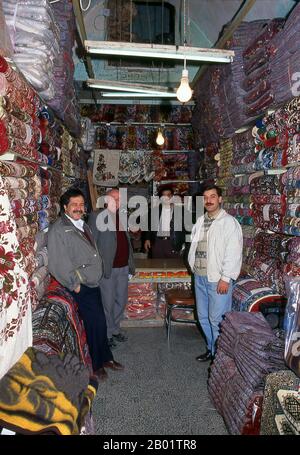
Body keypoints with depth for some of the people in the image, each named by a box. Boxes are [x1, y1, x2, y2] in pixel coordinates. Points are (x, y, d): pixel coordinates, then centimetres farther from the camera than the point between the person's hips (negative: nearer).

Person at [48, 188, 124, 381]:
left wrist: (99, 274, 15)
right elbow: (58, 263, -17)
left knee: (99, 322, 15)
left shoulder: (84, 226, 15)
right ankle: (98, 364, 14)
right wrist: (75, 284, -16)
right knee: (96, 323, -5)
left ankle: (106, 358, 30)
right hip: (80, 287, -8)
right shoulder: (58, 230, -12)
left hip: (94, 284, 8)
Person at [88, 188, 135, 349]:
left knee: (121, 300, 16)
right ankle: (107, 333, 22)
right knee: (108, 303, 4)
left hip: (123, 267, 7)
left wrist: (130, 264, 12)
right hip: (107, 268, -6)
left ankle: (115, 329, 35)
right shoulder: (97, 216, -8)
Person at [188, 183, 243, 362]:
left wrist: (225, 278, -19)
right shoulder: (200, 221, 11)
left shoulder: (229, 222, -11)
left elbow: (233, 253, -16)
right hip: (200, 277, 7)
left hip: (218, 279, -7)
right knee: (203, 317, 16)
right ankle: (211, 349, 34)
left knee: (217, 319, -1)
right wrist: (194, 266, 10)